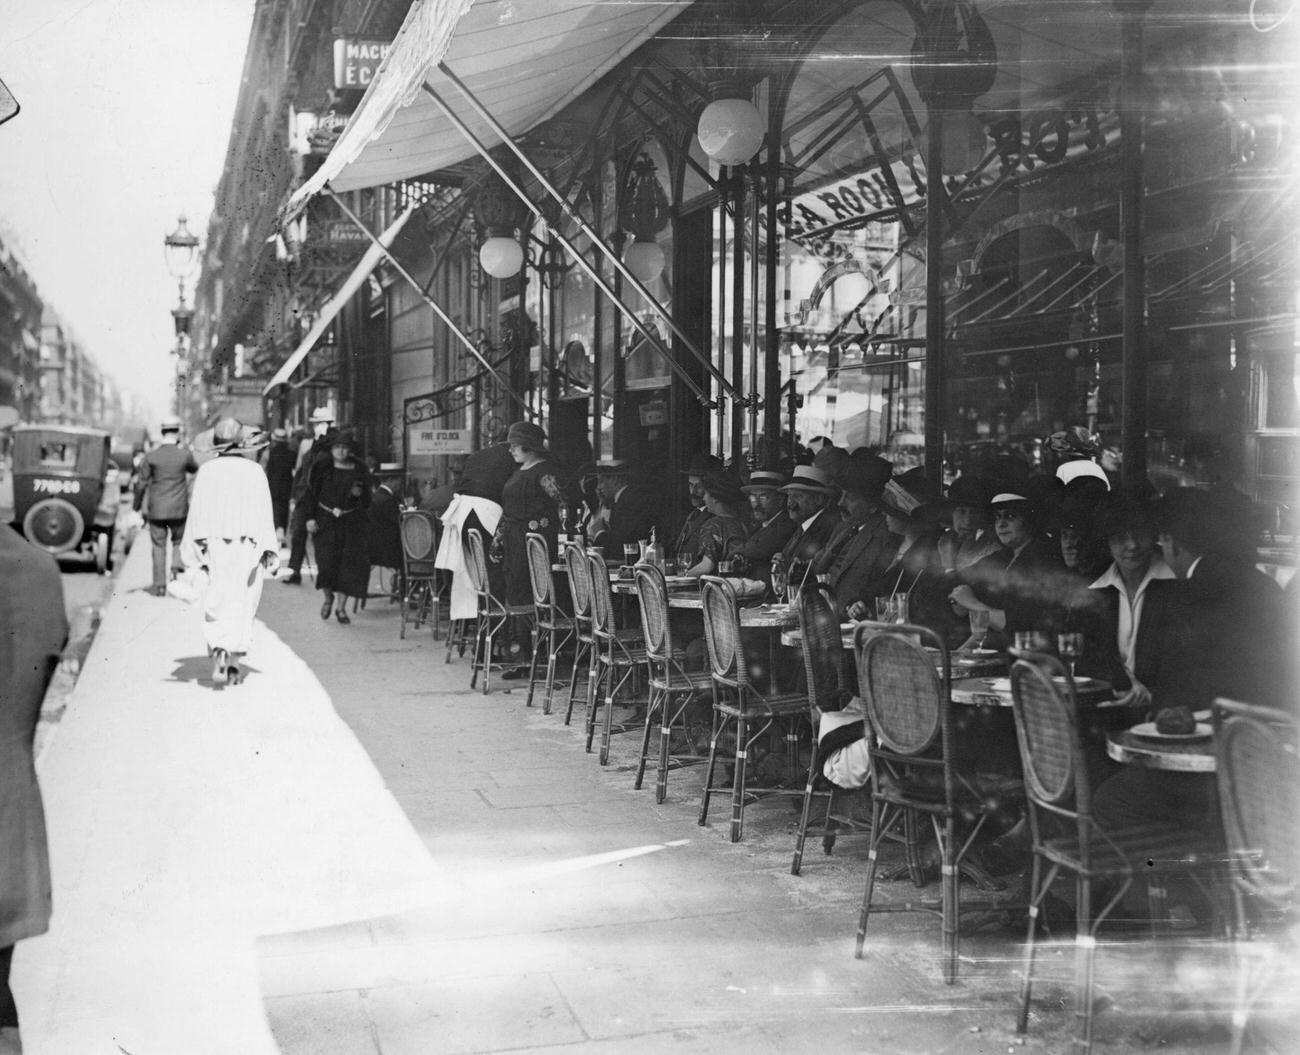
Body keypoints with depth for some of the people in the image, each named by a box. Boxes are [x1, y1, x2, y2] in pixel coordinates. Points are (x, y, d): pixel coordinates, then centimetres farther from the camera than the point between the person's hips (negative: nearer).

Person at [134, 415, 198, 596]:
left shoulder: (151, 456, -6)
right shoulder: (185, 454, -7)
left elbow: (142, 484, -4)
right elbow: (194, 468, 14)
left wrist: (138, 507, 6)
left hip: (156, 510, 0)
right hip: (179, 509, 0)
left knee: (159, 546, 8)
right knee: (178, 541, 19)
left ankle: (160, 585, 8)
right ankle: (176, 567, -6)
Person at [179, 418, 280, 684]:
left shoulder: (206, 471, 0)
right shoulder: (254, 471, -2)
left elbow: (196, 511, -1)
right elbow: (265, 513, -4)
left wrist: (196, 548, 3)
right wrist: (268, 551, -2)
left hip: (215, 545, 0)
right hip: (247, 545, 0)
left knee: (216, 604, 4)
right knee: (243, 604, 8)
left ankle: (218, 653, -18)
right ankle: (233, 662, 9)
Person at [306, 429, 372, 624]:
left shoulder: (359, 471, 3)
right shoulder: (322, 468, 1)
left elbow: (367, 502, 7)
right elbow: (311, 494, 1)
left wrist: (360, 494, -15)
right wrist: (310, 518, -8)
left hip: (351, 522, 1)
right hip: (325, 520, -1)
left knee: (349, 563, -3)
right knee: (327, 562, -11)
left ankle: (341, 607, 11)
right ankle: (328, 597, 18)